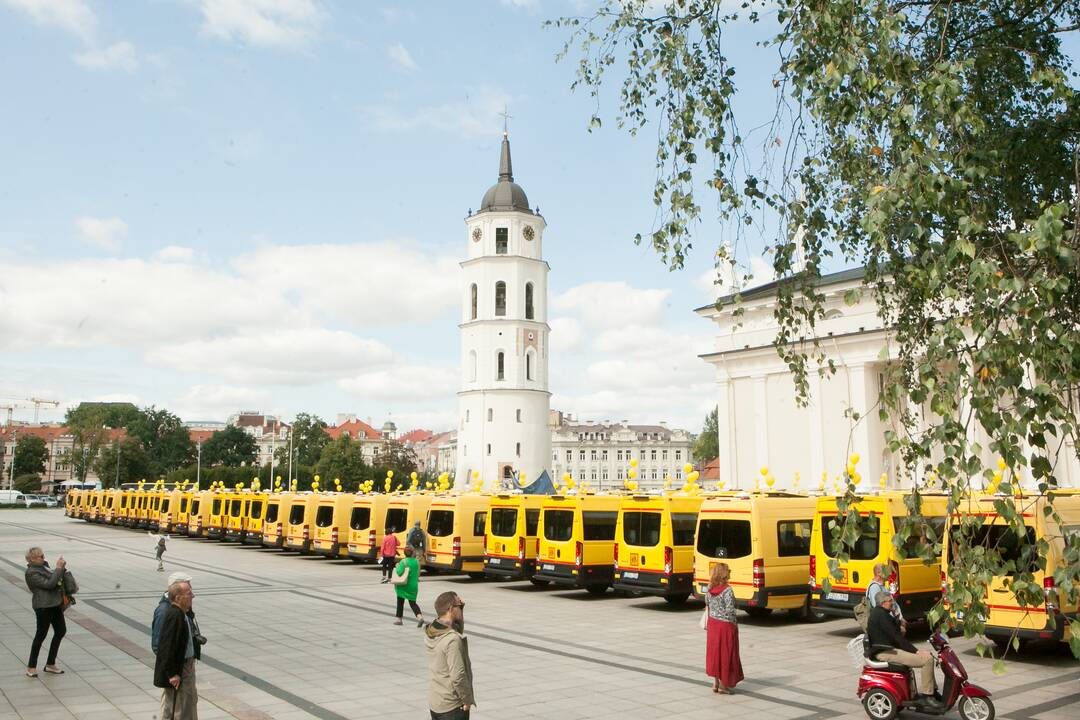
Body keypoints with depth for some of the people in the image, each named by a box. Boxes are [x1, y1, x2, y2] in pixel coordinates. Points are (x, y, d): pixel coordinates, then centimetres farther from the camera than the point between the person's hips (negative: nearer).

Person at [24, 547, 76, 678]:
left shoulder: (43, 566, 9)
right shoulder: (31, 573, -17)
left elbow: (54, 578, 22)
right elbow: (49, 584, -24)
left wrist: (62, 568, 7)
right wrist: (59, 568, -22)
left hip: (55, 604, 9)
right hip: (43, 607, -9)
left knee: (61, 631, 13)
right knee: (41, 635, 0)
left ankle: (50, 664, 24)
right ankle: (31, 667, 15)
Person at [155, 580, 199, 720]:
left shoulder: (182, 614, 4)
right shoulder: (174, 615, -26)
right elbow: (168, 646, -27)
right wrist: (172, 674, -25)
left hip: (185, 665, 10)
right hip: (176, 668, -10)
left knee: (191, 699, 22)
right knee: (175, 707, 3)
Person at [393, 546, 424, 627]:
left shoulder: (403, 562, -14)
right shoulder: (416, 562, 1)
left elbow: (399, 572, -22)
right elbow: (418, 574, 7)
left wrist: (397, 566, -4)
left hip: (403, 585, -4)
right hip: (413, 586, 4)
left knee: (400, 602, 15)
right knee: (412, 602, 7)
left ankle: (399, 619, 22)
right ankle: (419, 616, -16)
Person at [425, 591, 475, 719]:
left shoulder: (431, 633, -1)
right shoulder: (453, 640, -26)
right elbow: (458, 677, -26)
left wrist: (460, 619, 2)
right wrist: (467, 699, -12)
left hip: (434, 702, 8)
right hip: (452, 706, -8)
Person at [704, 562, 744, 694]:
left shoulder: (710, 589, 0)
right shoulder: (727, 590, -20)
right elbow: (730, 610, -18)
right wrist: (734, 624, -6)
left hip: (713, 623, 6)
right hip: (726, 625, -6)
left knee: (714, 651, 14)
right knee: (726, 652, 5)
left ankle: (715, 682, 20)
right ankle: (723, 684, 11)